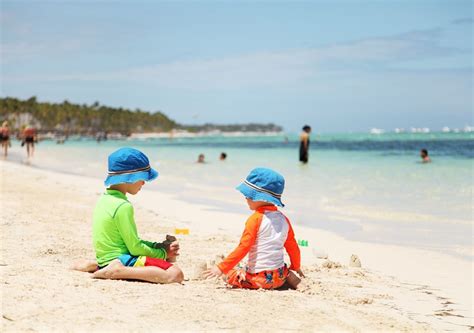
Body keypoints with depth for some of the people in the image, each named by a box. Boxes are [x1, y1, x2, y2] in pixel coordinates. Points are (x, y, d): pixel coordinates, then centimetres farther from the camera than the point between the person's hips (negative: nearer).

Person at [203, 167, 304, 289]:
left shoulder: (256, 218, -12)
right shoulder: (283, 219, 8)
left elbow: (243, 248, -15)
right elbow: (293, 246, 15)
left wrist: (221, 267, -11)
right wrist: (296, 267, 33)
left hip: (259, 278, -6)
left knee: (228, 275, 8)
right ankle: (287, 276, 7)